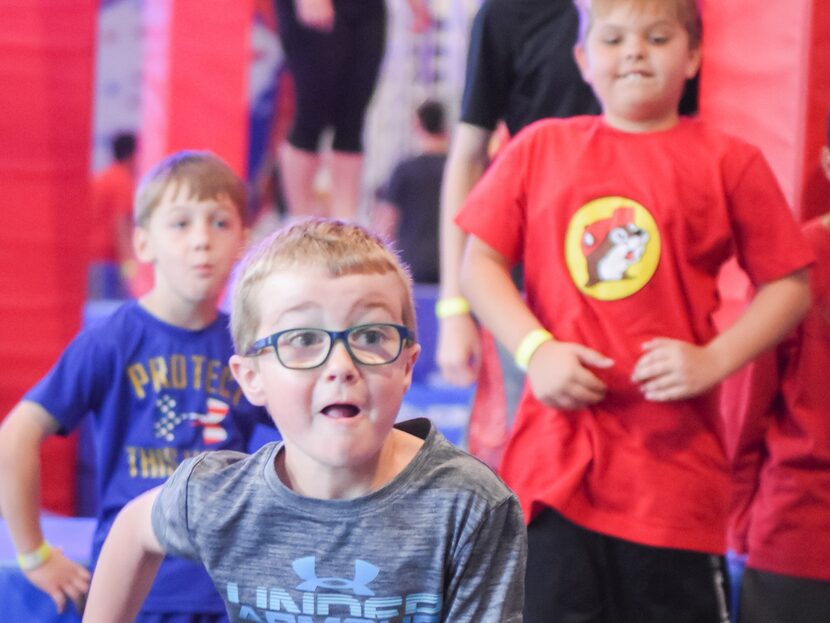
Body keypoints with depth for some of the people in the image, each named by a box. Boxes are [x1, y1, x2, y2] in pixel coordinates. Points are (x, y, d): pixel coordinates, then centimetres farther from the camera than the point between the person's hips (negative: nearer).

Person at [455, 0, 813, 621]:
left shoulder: (729, 162, 2)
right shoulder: (538, 149, 8)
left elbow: (790, 285, 5)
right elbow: (479, 263, 8)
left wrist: (714, 359, -10)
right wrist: (535, 349, -8)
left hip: (674, 459, -1)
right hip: (555, 455, 2)